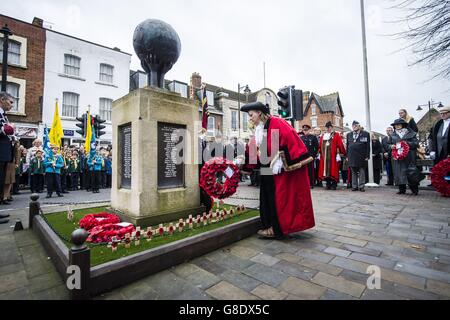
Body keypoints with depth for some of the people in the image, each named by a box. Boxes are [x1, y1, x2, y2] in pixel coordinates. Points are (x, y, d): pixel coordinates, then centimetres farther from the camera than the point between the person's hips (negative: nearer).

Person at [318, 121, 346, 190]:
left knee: (333, 169, -3)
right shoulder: (323, 136, 16)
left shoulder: (336, 135, 3)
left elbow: (340, 145, -3)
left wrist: (341, 154, -8)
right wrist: (320, 153, 7)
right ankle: (328, 184, 13)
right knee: (326, 169, 4)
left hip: (333, 156, -4)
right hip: (324, 156, 4)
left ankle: (334, 184, 5)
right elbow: (320, 146, 14)